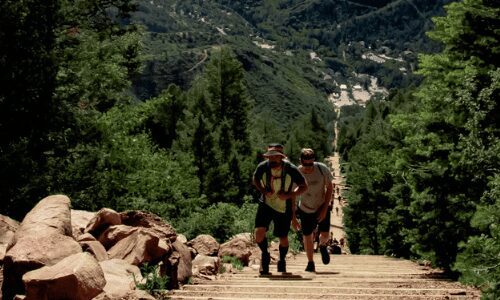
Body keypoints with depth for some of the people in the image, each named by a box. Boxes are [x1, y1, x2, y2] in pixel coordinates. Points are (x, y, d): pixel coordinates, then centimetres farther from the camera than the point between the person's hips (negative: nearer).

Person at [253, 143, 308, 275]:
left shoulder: (291, 170, -20)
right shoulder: (262, 168, -16)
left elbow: (304, 186, -6)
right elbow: (255, 179, 6)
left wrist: (288, 195, -21)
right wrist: (263, 191, -13)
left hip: (284, 208, 0)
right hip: (266, 204, 0)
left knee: (283, 238, 11)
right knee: (259, 233, -18)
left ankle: (282, 260, 42)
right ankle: (265, 255, 13)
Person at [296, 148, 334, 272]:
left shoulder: (322, 169, -20)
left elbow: (330, 187, -8)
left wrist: (325, 208, -12)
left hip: (322, 207, 0)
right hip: (305, 209, 0)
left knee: (325, 235, -5)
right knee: (307, 237, 3)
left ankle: (322, 246, 32)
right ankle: (310, 263, 24)